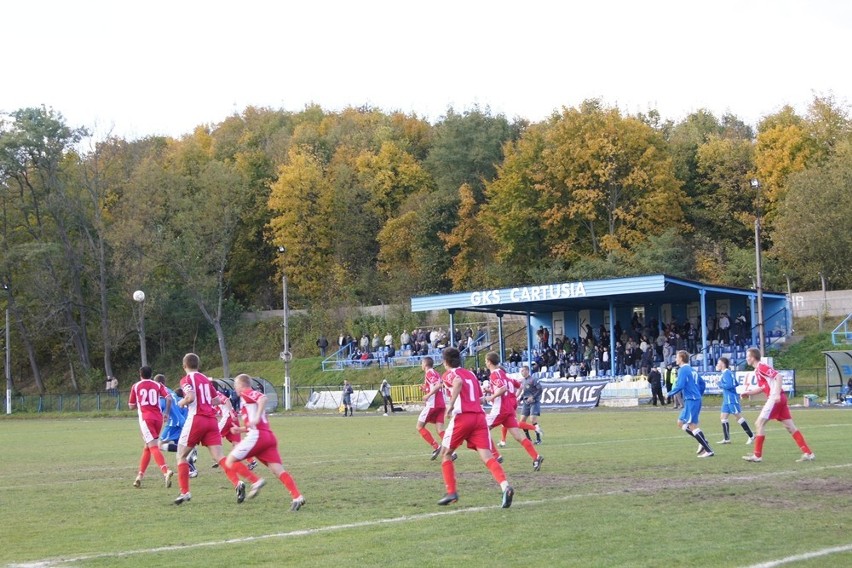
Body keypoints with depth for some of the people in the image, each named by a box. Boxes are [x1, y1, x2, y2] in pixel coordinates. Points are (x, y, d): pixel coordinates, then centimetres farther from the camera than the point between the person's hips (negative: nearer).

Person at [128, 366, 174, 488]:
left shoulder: (136, 386, 9)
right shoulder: (157, 385, 12)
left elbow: (132, 406, 12)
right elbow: (168, 399, -3)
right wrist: (167, 413, 10)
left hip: (145, 418, -4)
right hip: (158, 418, 4)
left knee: (153, 447, -14)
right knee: (147, 447, 19)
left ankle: (166, 471, -36)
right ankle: (140, 476, 21)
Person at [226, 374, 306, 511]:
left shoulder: (246, 393, 4)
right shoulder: (250, 397, 30)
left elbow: (263, 398, -19)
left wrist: (257, 417, -26)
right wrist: (240, 429, 26)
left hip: (257, 435, -9)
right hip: (269, 436, 9)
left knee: (230, 461, 2)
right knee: (278, 470, -5)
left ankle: (256, 482, -12)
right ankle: (297, 496, -22)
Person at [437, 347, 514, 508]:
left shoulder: (449, 374, 5)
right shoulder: (471, 374, 24)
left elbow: (458, 382, -19)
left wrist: (451, 405, -22)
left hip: (462, 416, -5)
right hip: (479, 416, 5)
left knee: (445, 453, 16)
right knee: (487, 456, -7)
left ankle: (451, 493, 12)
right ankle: (505, 486, -31)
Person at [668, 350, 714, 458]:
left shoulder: (683, 370, -11)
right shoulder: (691, 370, 18)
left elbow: (680, 386, -20)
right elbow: (702, 383, 23)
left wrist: (670, 394, -6)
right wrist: (699, 395, 27)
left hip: (691, 401, -10)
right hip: (696, 399, 10)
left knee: (692, 425, -9)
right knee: (680, 423, 15)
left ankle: (709, 450, -12)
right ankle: (703, 442, 8)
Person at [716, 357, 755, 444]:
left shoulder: (726, 373, -14)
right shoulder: (727, 373, 16)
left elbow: (729, 385, -24)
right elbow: (735, 384, 22)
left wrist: (720, 384, -11)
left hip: (731, 399, -10)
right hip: (727, 399, 10)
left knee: (738, 417, -7)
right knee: (724, 417, 7)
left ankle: (751, 436, -3)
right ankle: (726, 439, 8)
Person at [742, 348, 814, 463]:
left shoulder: (761, 366, -10)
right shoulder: (757, 370, 18)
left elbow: (778, 376, -21)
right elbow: (762, 387, 28)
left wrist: (777, 394, -28)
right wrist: (748, 392, 19)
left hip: (775, 398, -10)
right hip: (779, 399, 10)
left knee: (759, 424, -5)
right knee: (790, 427, 7)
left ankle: (757, 455, -2)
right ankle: (808, 453, 4)